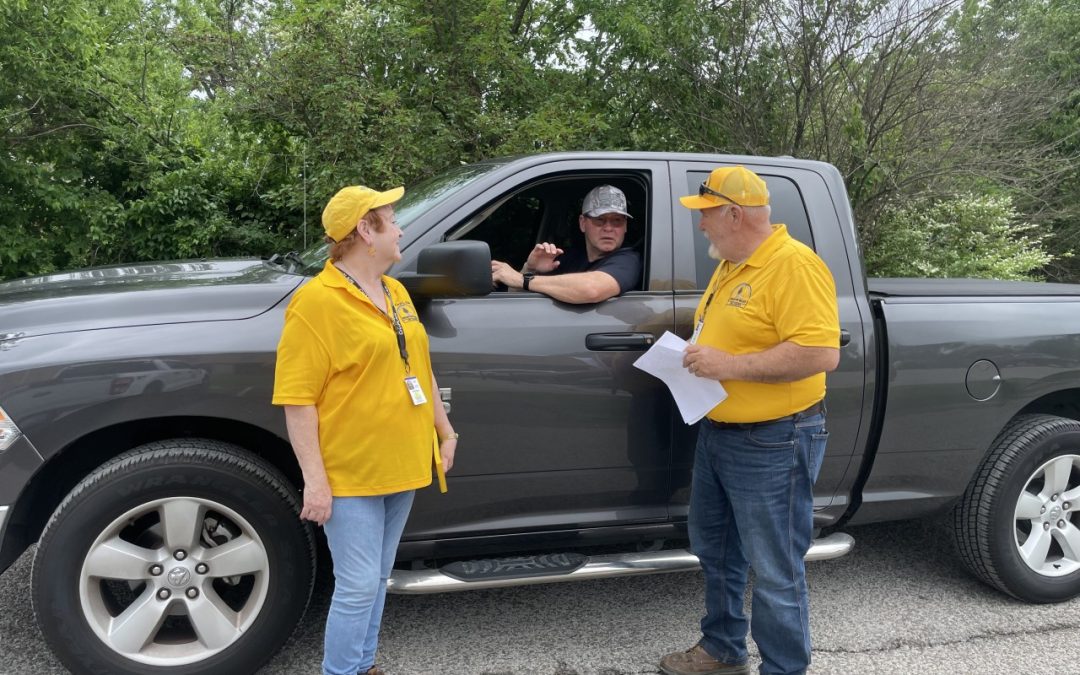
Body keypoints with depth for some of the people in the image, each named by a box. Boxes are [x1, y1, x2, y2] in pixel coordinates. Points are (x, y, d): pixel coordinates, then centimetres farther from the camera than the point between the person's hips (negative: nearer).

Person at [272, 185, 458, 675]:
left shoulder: (396, 293, 11)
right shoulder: (316, 302, -14)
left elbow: (421, 370, 20)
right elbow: (297, 400, -16)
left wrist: (445, 432, 19)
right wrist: (315, 481, -19)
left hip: (401, 468, 8)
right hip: (351, 476, -7)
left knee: (377, 582, 18)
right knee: (358, 587, -1)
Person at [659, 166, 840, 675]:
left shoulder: (794, 265, -19)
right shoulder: (730, 265, 11)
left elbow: (822, 352, -27)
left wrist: (731, 366, -26)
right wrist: (698, 352, 5)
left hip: (772, 444, -10)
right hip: (716, 433, 10)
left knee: (774, 571, 2)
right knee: (715, 551, 22)